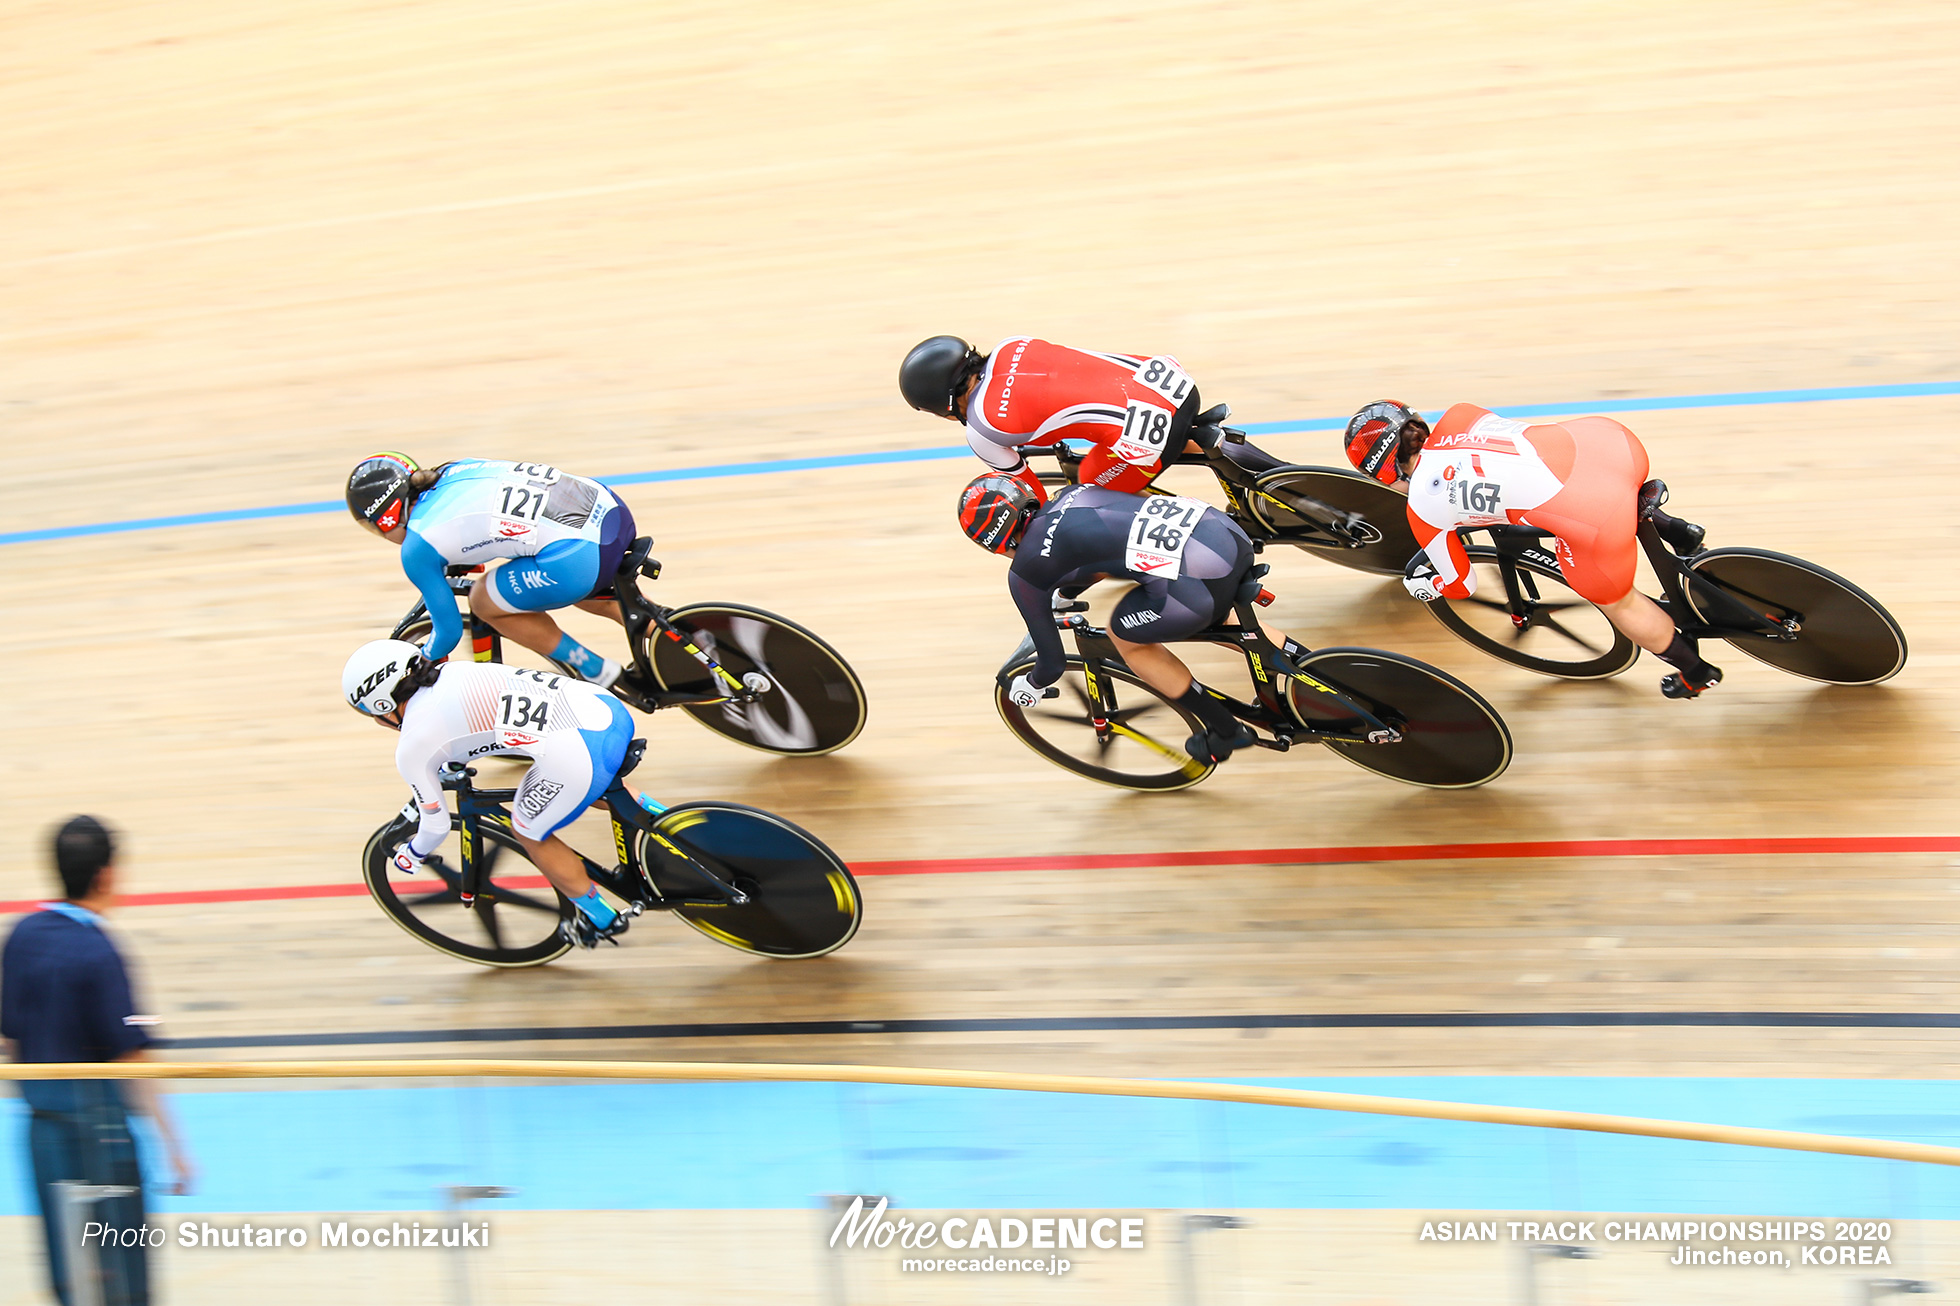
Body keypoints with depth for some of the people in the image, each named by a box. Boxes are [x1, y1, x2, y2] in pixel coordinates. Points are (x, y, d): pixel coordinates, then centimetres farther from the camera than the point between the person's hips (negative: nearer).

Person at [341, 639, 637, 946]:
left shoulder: (412, 748, 6)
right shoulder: (452, 671, 24)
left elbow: (437, 826, 18)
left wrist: (411, 857, 40)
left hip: (579, 753, -7)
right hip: (610, 705, 7)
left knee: (529, 833, 22)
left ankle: (601, 920, 32)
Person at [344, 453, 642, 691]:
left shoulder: (417, 548, 1)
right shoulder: (455, 471, 20)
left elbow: (449, 631, 9)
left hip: (581, 553, -8)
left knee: (483, 602, 14)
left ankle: (595, 671, 16)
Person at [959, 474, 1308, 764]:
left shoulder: (1024, 571, 6)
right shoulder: (1072, 494, 25)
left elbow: (1053, 662, 15)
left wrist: (1029, 687, 38)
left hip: (1200, 581, -8)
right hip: (1230, 531, 8)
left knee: (1124, 636, 22)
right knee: (1216, 617, 38)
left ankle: (1227, 731, 28)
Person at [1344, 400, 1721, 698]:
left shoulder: (1422, 508, 4)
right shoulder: (1457, 416, 17)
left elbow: (1461, 584, 19)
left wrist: (1420, 584, 40)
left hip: (1594, 519, -7)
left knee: (1619, 604, 25)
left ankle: (1697, 672, 43)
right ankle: (1679, 533, 40)